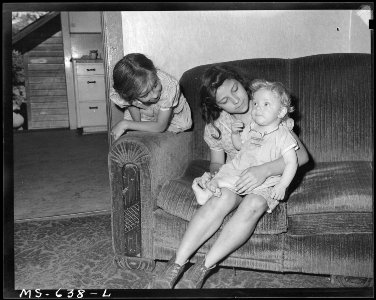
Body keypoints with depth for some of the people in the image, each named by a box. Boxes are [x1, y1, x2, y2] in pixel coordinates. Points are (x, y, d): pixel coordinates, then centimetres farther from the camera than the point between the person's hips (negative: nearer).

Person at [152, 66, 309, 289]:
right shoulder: (215, 125, -1)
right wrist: (212, 175, -16)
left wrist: (264, 170, -32)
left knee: (254, 204, -36)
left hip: (268, 179, -1)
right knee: (224, 197, -34)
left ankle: (203, 269, -30)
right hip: (233, 177, 2)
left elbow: (302, 155, -16)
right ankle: (177, 264, -32)